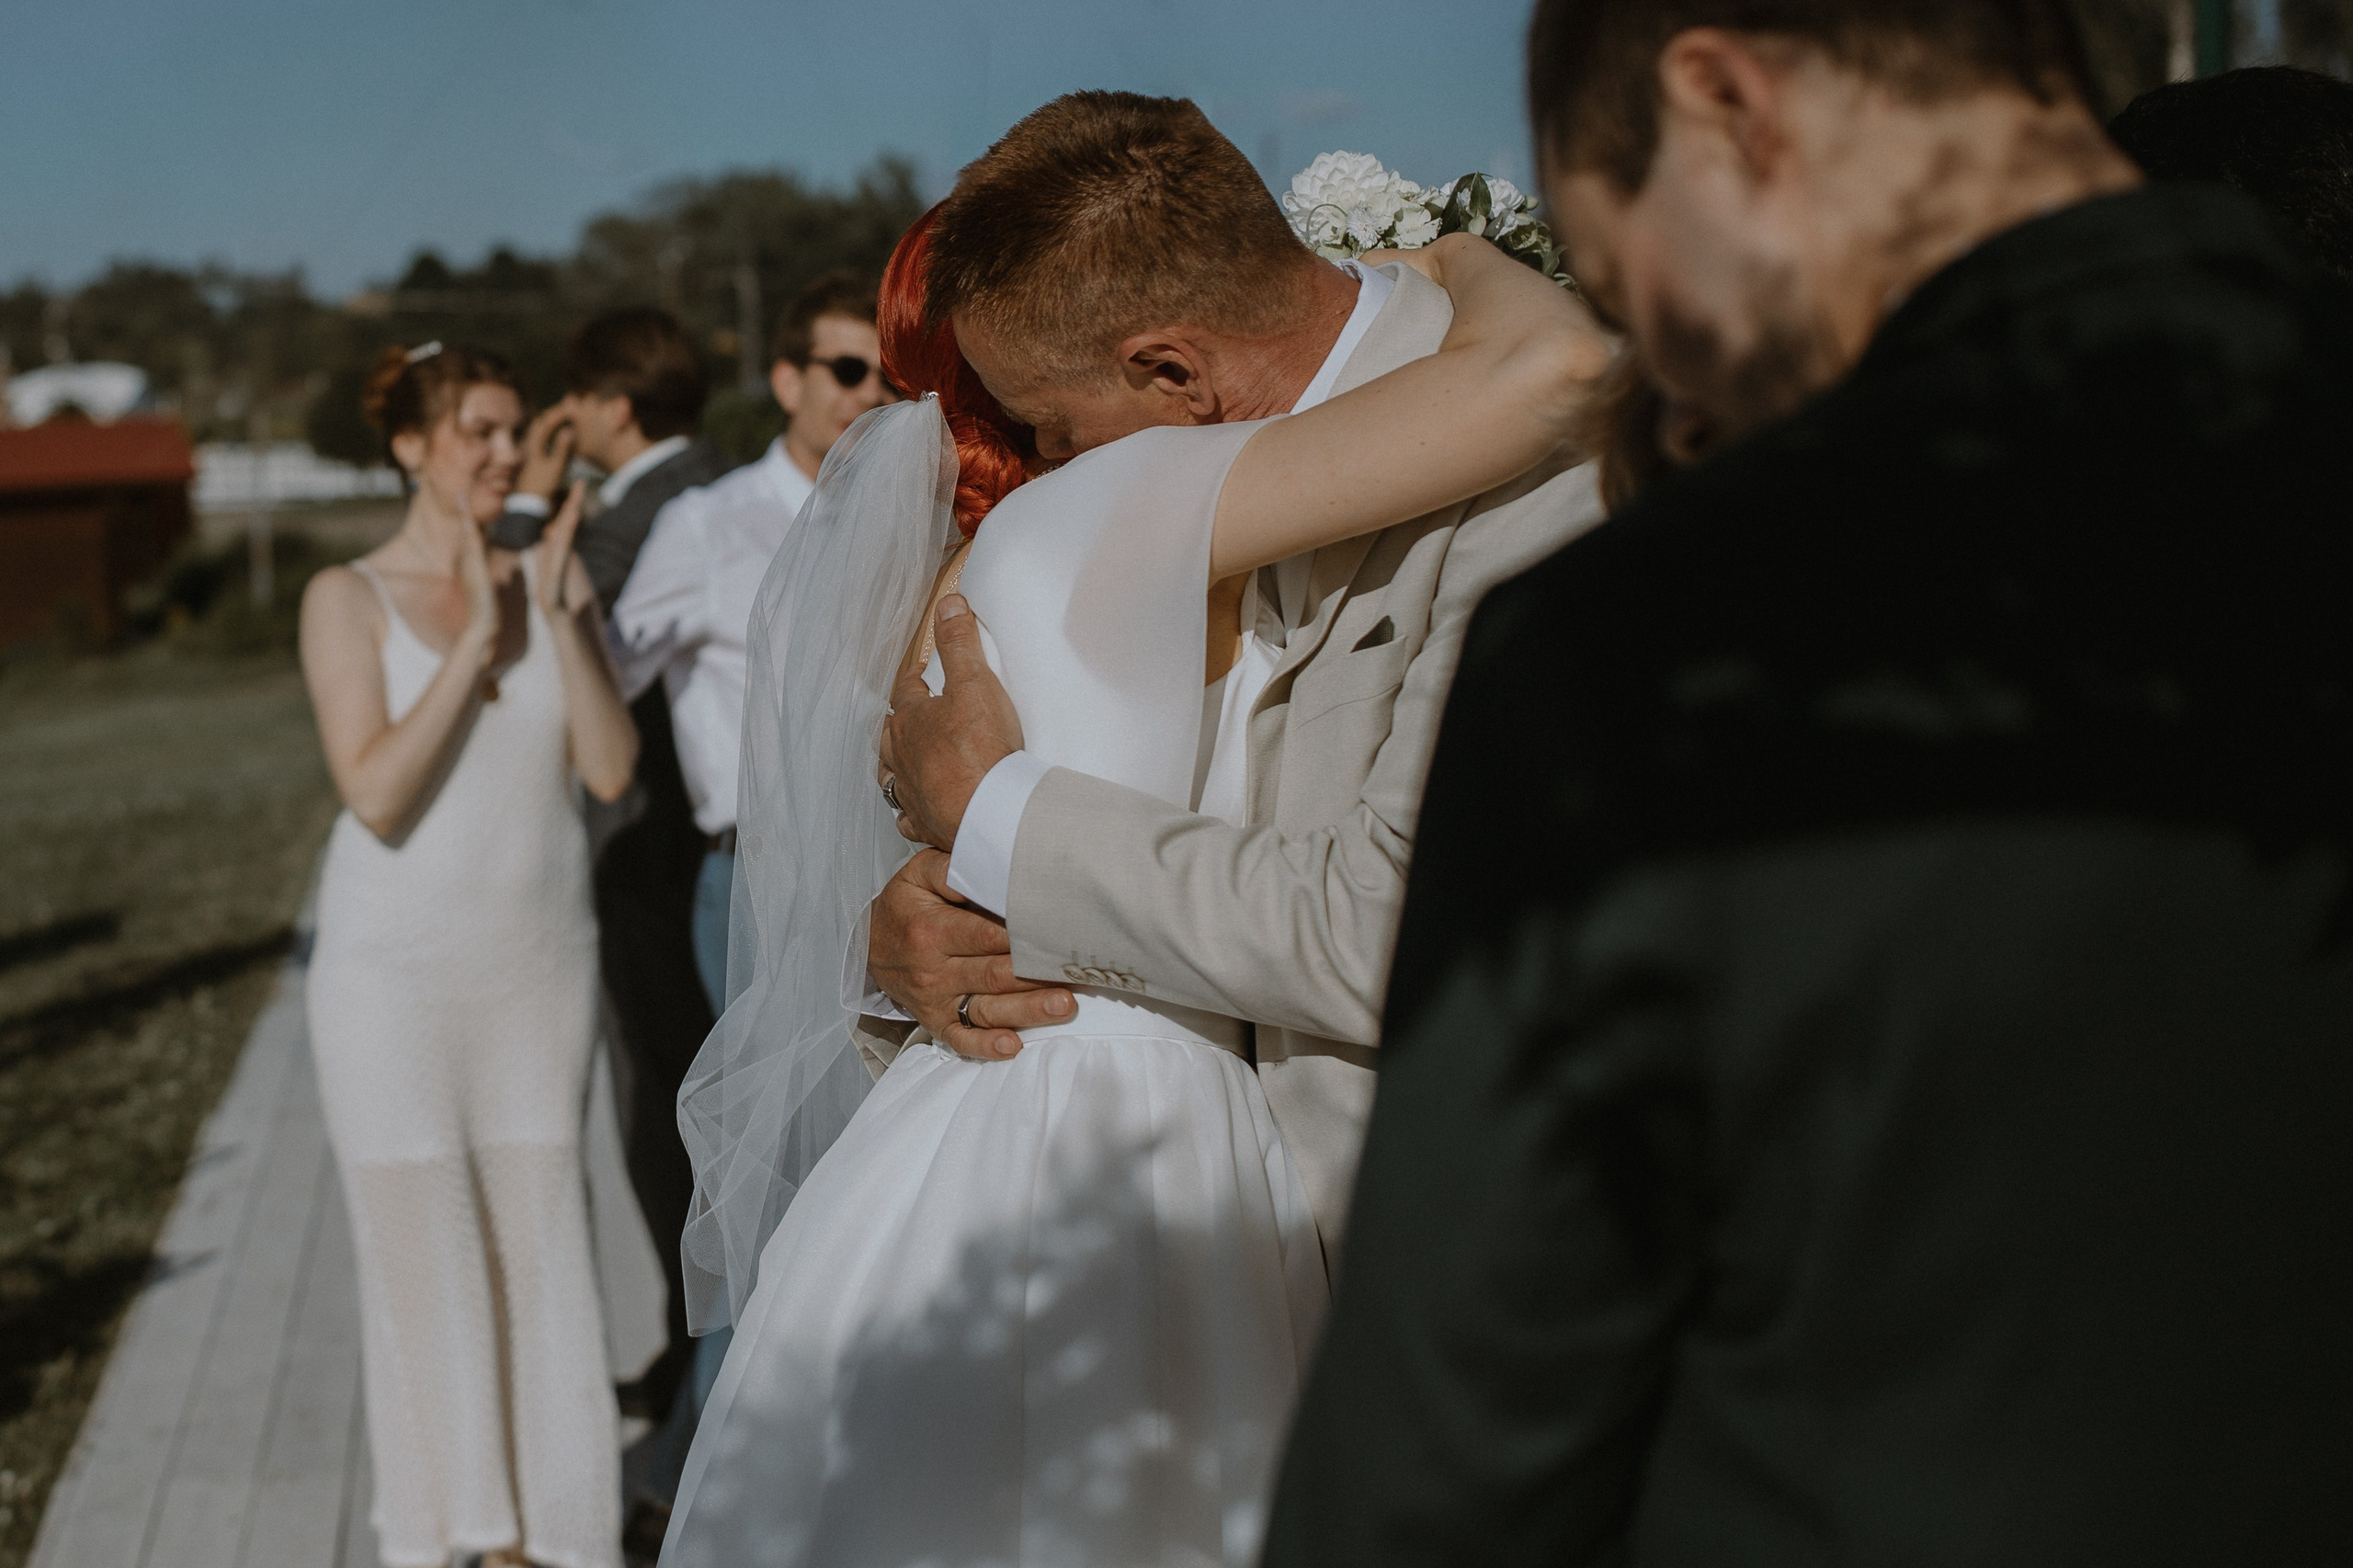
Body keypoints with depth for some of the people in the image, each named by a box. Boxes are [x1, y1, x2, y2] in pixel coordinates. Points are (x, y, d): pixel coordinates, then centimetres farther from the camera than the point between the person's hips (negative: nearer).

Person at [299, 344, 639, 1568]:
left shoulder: (548, 581, 3)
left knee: (541, 1236, 9)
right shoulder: (346, 600, -7)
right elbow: (375, 794, -18)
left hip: (536, 962, 3)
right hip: (396, 970, -3)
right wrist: (475, 641, -21)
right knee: (420, 1251, 4)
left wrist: (563, 617, -17)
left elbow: (611, 770, -6)